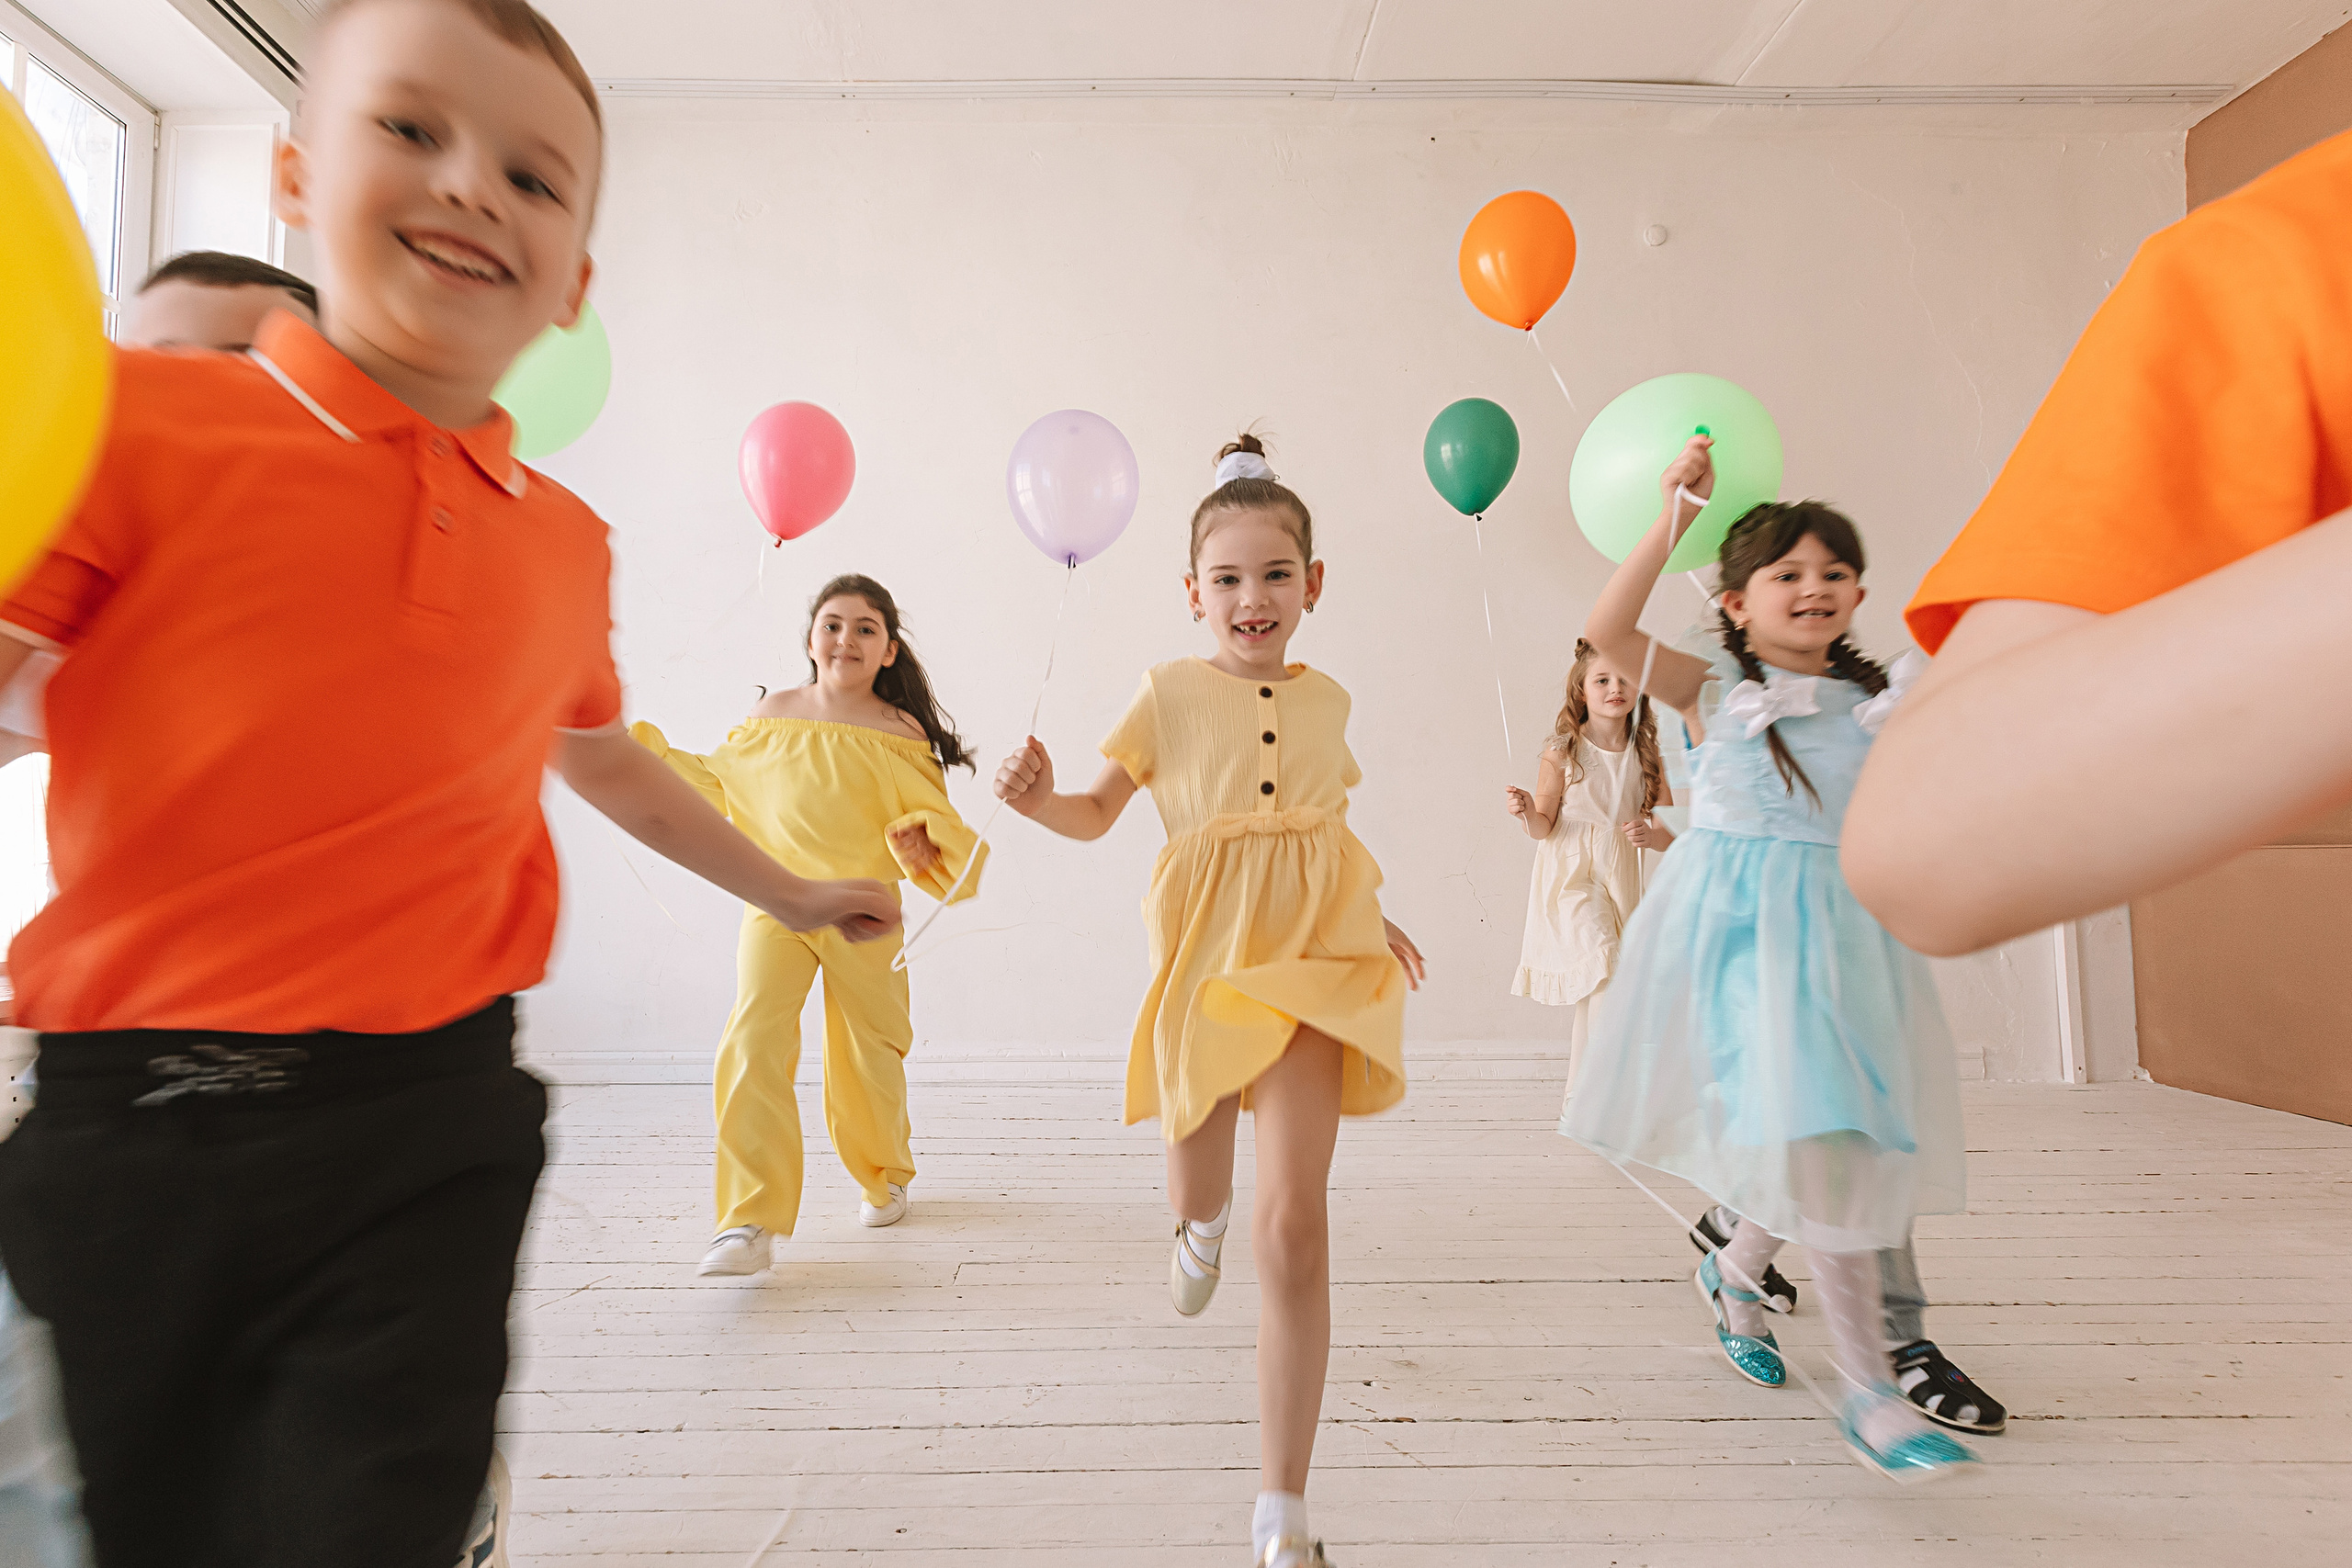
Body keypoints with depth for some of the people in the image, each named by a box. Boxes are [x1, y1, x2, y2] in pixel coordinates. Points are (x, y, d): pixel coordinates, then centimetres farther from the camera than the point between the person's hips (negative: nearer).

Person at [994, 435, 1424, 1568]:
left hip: (1308, 957, 1)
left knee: (1293, 1223, -7)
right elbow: (1097, 812, 5)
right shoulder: (1170, 693, 0)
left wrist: (1376, 919, 25)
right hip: (1204, 955, -1)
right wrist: (1036, 799, -16)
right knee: (1196, 1194, 14)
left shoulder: (1325, 699, 10)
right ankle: (1202, 1225, 58)